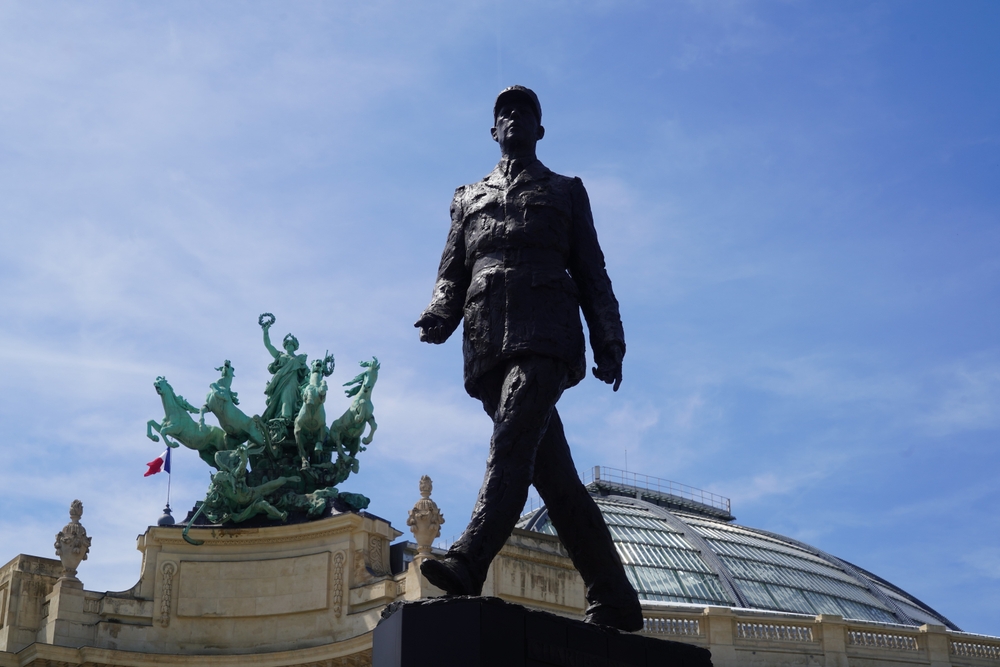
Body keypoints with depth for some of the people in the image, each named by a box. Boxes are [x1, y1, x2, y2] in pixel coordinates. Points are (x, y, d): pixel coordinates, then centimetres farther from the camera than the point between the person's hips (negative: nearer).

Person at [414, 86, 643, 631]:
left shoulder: (565, 193, 22)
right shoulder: (469, 199, 29)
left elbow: (593, 275, 15)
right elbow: (451, 273, 20)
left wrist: (608, 343, 2)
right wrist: (439, 315, -3)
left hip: (545, 333, -3)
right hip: (489, 343, 3)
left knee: (514, 436, -28)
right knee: (551, 470, -2)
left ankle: (469, 562, -45)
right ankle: (613, 602, 1)